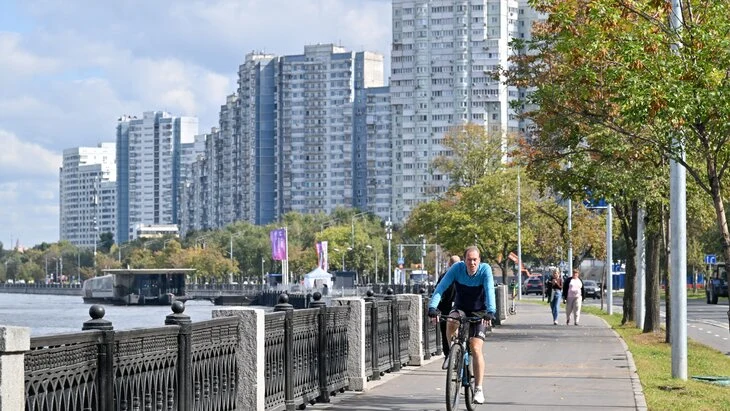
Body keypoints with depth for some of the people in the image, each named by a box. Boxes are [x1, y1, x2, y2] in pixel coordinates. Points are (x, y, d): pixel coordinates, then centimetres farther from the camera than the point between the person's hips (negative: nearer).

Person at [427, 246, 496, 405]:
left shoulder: (485, 270, -21)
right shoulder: (457, 268, -17)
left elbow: (489, 291, -33)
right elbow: (441, 287, -25)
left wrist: (490, 311, -49)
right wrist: (432, 307, -39)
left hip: (478, 312, -1)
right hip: (460, 309, 2)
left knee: (476, 348, -16)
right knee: (451, 322, -34)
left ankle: (478, 389, -11)